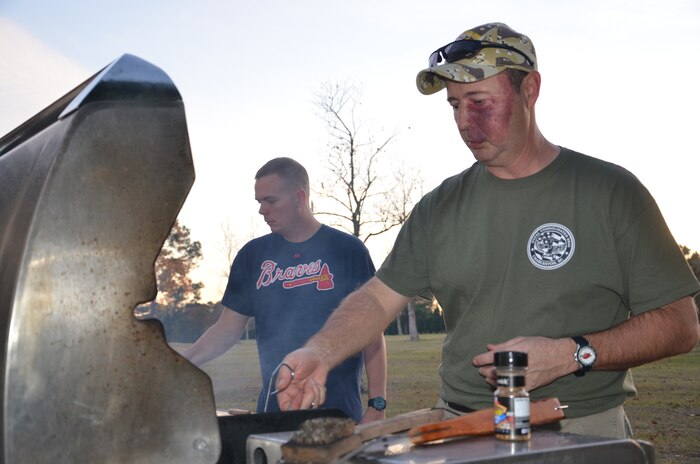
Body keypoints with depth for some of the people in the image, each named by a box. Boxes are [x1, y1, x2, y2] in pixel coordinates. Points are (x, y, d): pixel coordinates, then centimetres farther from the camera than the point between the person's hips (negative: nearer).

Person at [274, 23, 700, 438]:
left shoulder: (610, 192, -3)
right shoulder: (440, 208, 8)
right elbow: (379, 298, 6)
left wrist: (572, 354, -17)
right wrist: (319, 354, -13)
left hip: (582, 431, -4)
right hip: (459, 427, 4)